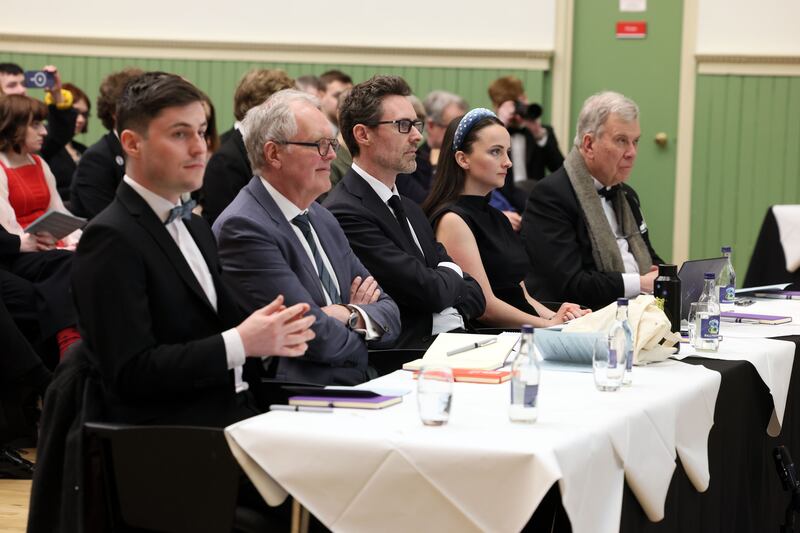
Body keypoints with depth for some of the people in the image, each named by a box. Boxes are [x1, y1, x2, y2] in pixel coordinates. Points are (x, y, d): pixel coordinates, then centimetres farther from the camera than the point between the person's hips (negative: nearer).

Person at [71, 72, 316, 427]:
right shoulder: (112, 239, -9)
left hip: (235, 413, 8)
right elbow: (130, 371, -15)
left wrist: (270, 335, -1)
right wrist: (241, 343, -17)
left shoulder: (196, 227, 18)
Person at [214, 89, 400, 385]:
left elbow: (389, 314, 13)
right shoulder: (243, 227, -12)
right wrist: (358, 321, 4)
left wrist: (354, 317, -8)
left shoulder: (322, 219, 16)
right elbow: (316, 336, -16)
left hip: (358, 385, 8)